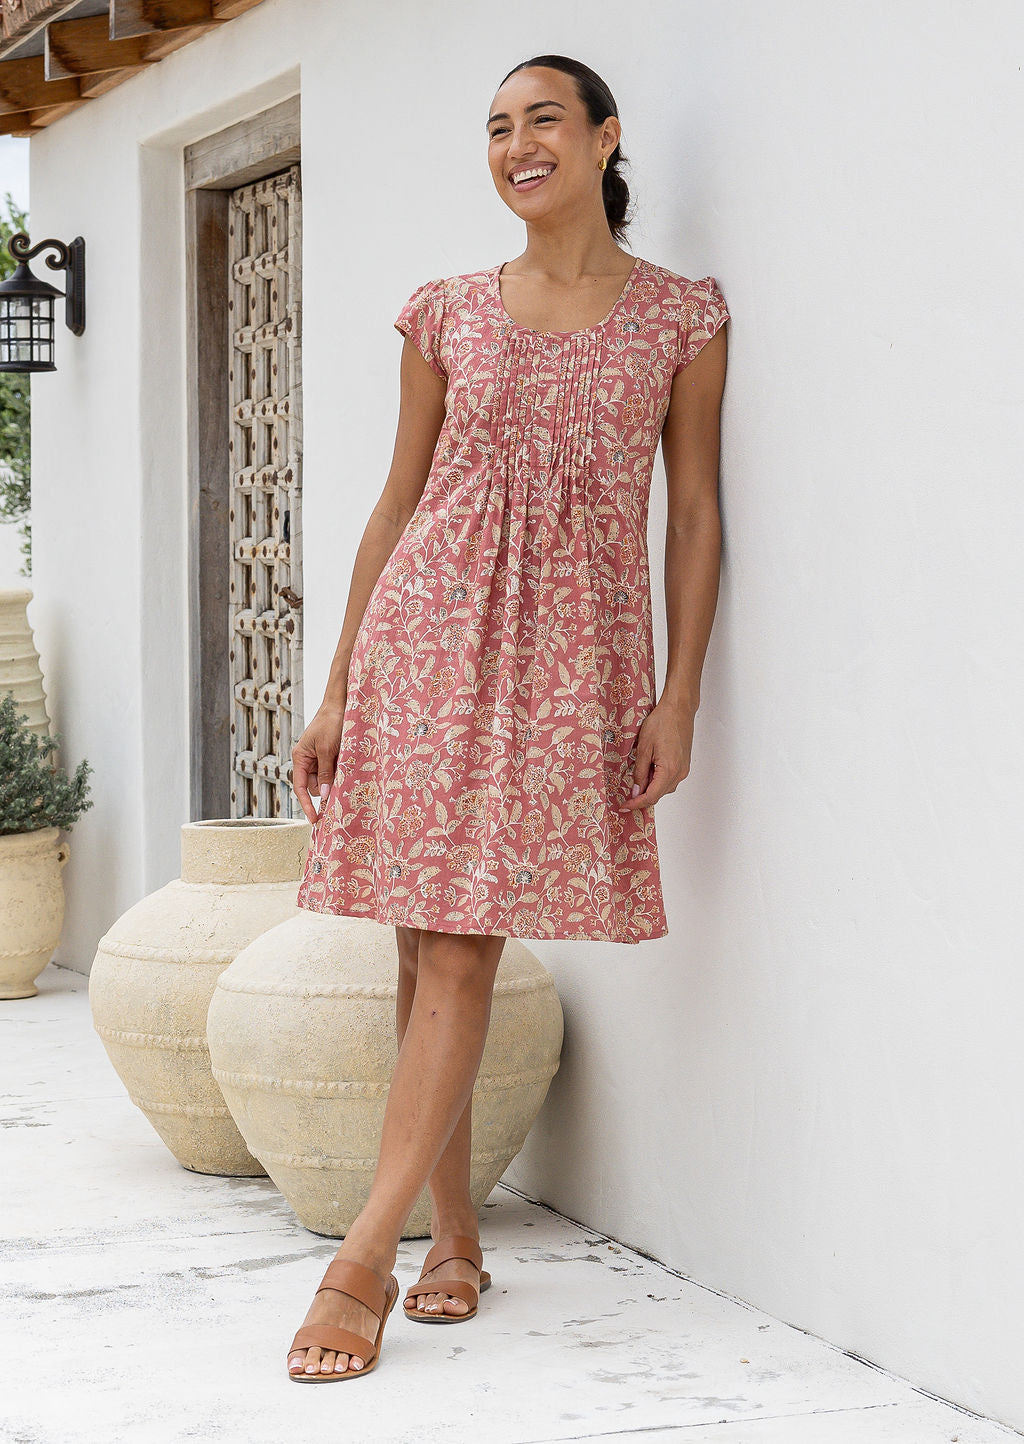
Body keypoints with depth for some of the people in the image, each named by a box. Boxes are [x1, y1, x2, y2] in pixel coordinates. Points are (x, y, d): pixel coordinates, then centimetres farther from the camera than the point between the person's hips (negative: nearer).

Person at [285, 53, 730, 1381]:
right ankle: (453, 1238, 11)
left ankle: (365, 1257, -9)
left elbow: (695, 512, 4)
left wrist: (680, 695, -4)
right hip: (429, 627, 2)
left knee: (465, 949, -8)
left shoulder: (683, 314, 5)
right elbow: (399, 501, 11)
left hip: (575, 650, -2)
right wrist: (336, 690, 7)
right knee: (429, 946, 1)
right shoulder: (448, 314, 9)